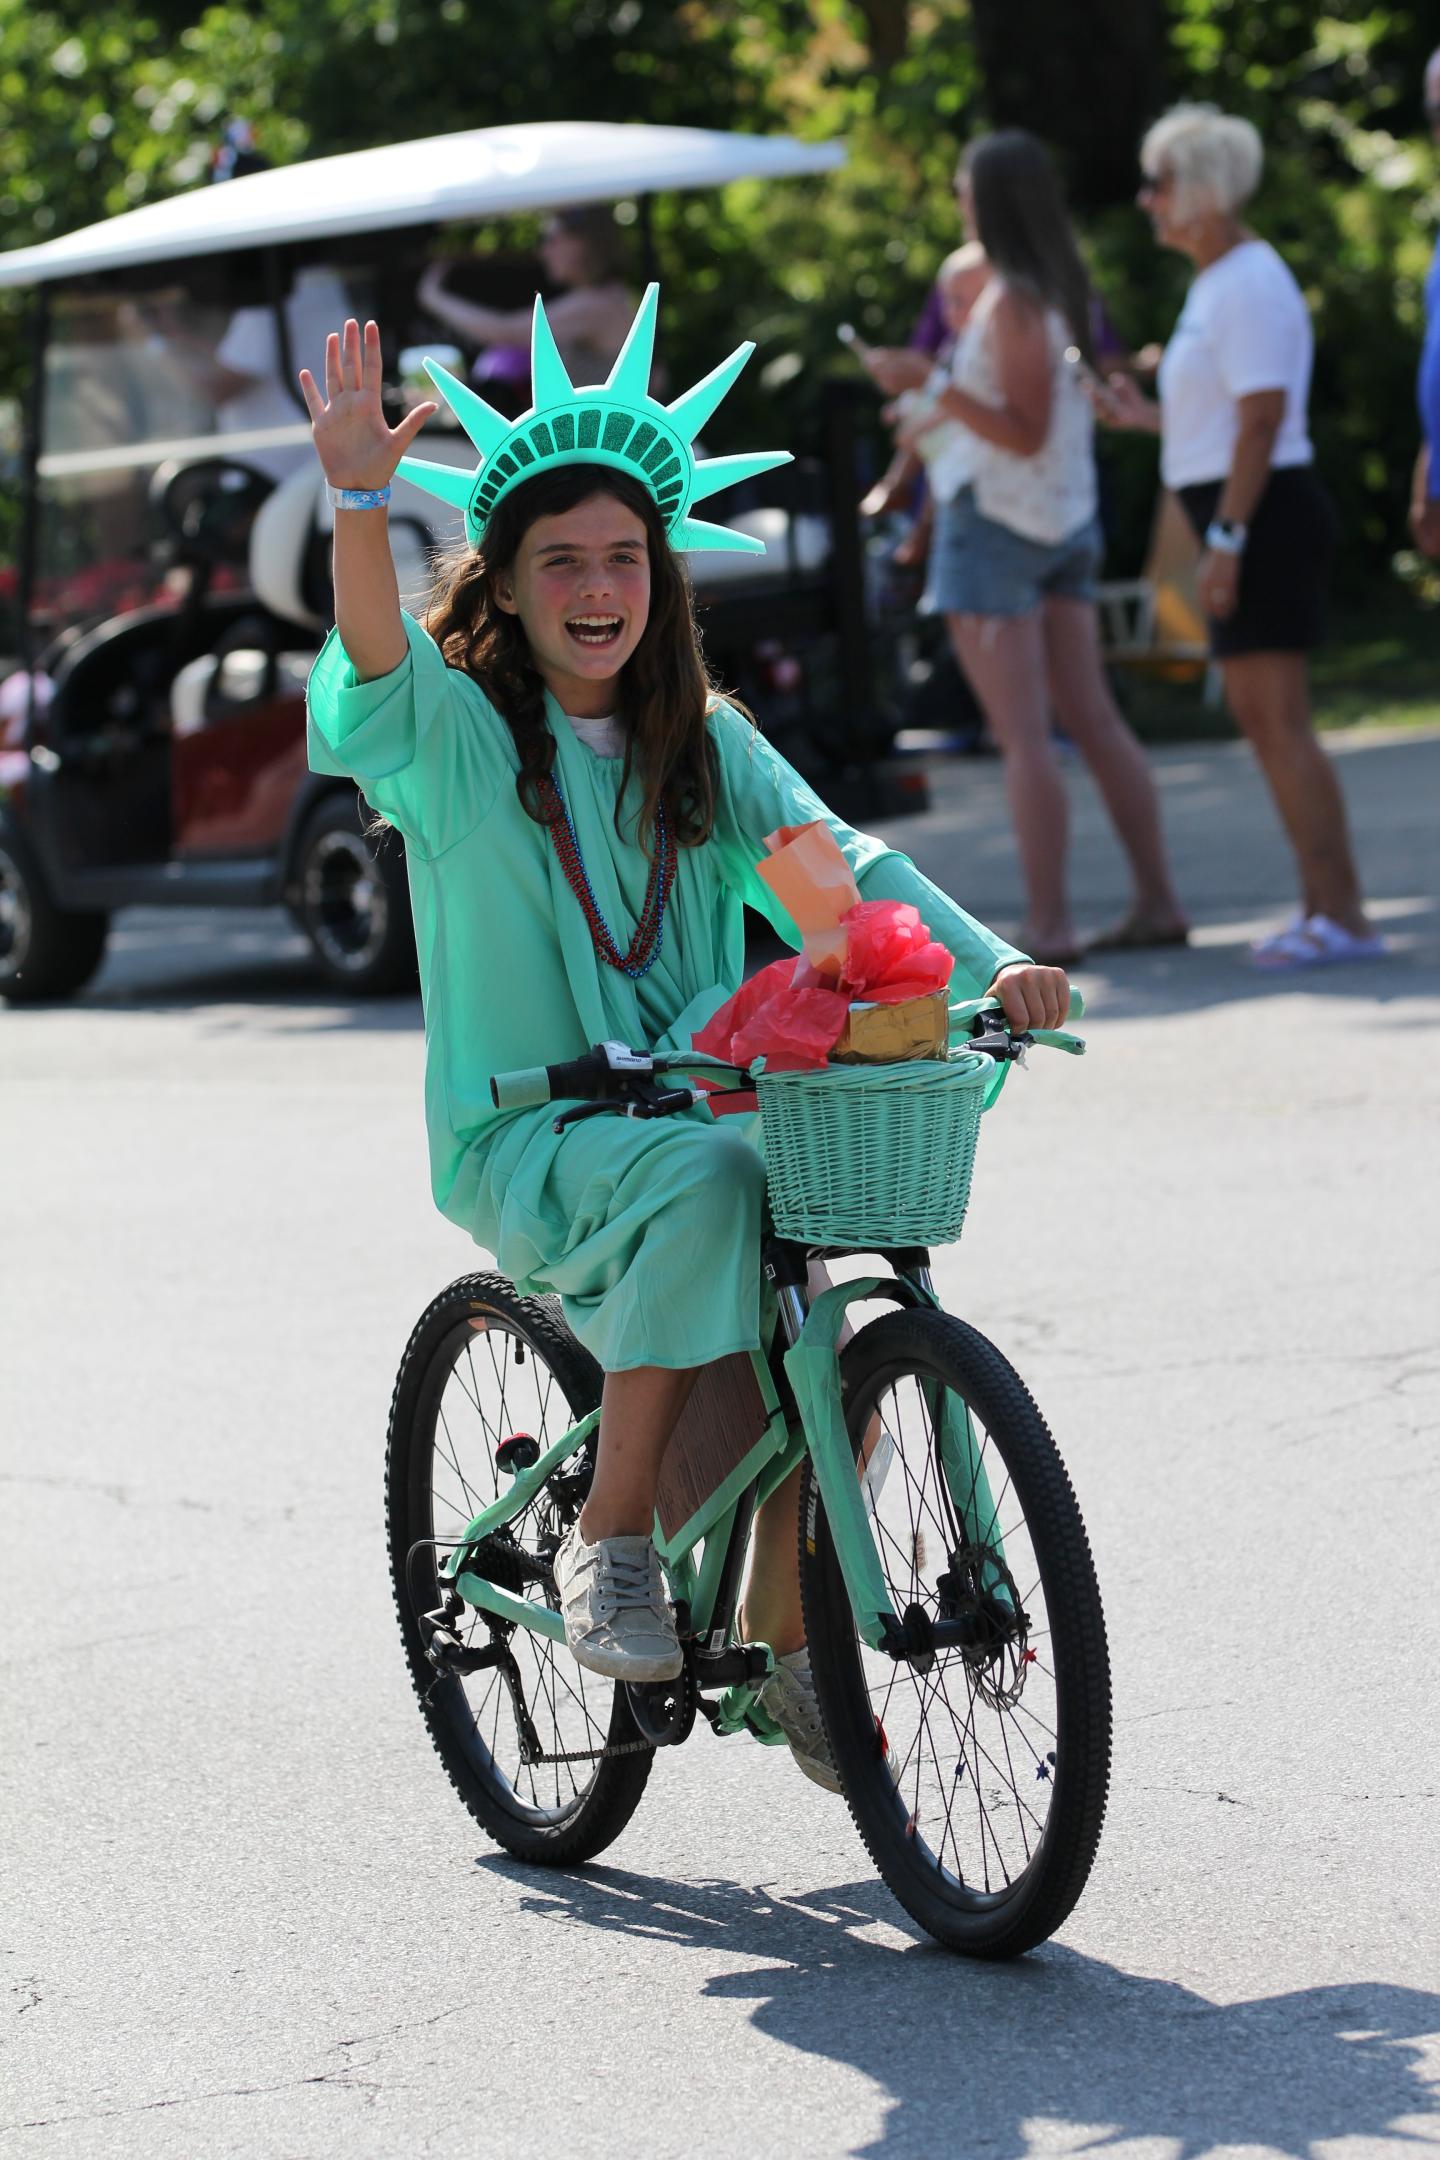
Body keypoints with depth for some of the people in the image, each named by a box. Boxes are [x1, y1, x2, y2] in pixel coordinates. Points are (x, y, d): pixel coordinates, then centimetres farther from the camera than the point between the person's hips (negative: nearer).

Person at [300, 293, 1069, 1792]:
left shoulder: (705, 749, 10)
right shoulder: (456, 734, -3)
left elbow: (835, 863, -2)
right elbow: (375, 659, -25)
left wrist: (990, 963, -20)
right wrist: (358, 501, -45)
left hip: (691, 1105, 4)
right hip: (519, 1143, -4)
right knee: (707, 1180, -34)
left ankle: (789, 1643, 3)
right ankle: (610, 1542, -22)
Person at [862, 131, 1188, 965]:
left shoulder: (1012, 302, -17)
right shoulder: (1067, 288, 9)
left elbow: (1025, 433, -20)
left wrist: (933, 385, -22)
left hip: (997, 522, -9)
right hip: (1066, 521, 9)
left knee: (1024, 735, -8)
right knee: (1093, 719, 11)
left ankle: (1050, 922, -10)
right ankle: (1159, 901, 10)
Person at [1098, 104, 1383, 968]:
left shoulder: (1249, 283, -14)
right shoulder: (1217, 281, 18)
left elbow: (1264, 417, -21)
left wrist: (1227, 536, -24)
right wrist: (1148, 415, 19)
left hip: (1264, 512, -11)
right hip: (1248, 516, 11)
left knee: (1279, 716, -11)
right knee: (1260, 714, 12)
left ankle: (1342, 913, -11)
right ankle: (1325, 906, 16)